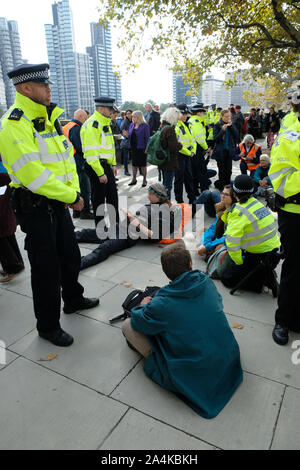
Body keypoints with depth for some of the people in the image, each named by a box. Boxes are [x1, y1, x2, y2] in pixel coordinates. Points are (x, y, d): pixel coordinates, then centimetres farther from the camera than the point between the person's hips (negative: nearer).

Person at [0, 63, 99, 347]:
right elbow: (34, 175, -25)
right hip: (35, 207, -8)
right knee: (46, 267, 3)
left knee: (70, 255, 21)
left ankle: (73, 299, 45)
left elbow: (66, 156, 12)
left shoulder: (48, 118, 12)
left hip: (59, 203, 9)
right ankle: (48, 326, 23)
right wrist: (72, 197, -19)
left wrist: (73, 190, -3)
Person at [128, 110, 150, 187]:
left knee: (143, 164, 4)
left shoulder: (144, 125, -9)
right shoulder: (132, 124, 9)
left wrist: (146, 148, -15)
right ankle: (134, 179, 23)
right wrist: (127, 135, -7)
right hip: (133, 147, 6)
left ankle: (144, 180, 15)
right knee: (134, 163, 12)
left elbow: (147, 138, -10)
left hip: (141, 148, -6)